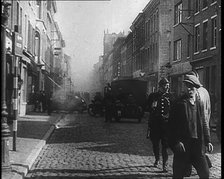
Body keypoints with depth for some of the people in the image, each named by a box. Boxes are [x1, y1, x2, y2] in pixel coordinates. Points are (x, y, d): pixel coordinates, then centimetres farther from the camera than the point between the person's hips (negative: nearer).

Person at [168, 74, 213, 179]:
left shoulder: (200, 103, 8)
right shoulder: (179, 104, -7)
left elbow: (204, 123, 15)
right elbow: (171, 126, -9)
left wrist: (207, 141, 10)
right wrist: (176, 142, -16)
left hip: (198, 145, 4)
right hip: (183, 145, -4)